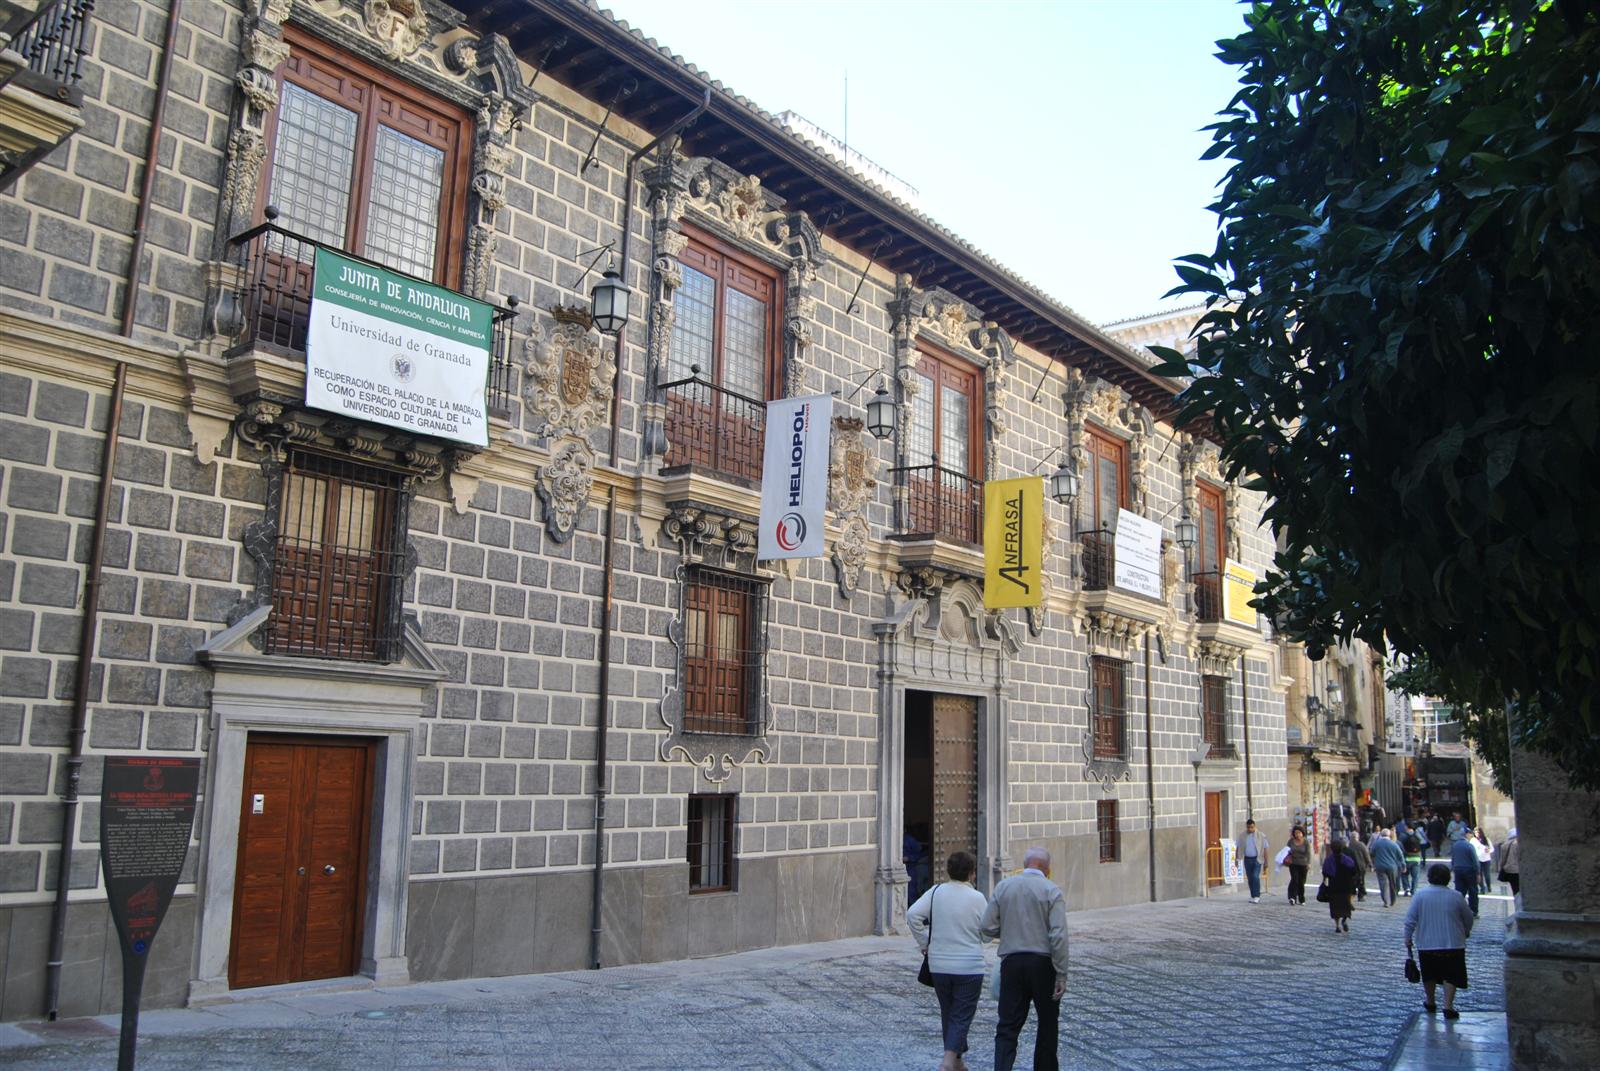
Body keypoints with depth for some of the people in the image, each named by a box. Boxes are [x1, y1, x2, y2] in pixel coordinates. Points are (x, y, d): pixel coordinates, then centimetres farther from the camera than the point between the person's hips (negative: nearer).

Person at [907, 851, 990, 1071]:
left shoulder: (935, 893, -3)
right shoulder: (977, 898, -9)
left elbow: (912, 914, -12)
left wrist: (924, 943, 0)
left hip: (939, 965, 3)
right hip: (970, 967, -3)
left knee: (947, 1013, 19)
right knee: (962, 1016, 3)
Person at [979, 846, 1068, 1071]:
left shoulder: (1003, 887, 3)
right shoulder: (1052, 891, -6)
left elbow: (987, 927, 2)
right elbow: (1058, 936, -13)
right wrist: (1061, 975, -11)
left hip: (1012, 962, 2)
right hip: (1043, 963, -2)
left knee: (1007, 1027, 1)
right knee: (1048, 1023, 17)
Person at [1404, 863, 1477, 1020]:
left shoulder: (1420, 896, -5)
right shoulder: (1456, 896, -5)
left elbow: (1410, 919, -7)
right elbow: (1468, 917, 8)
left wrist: (1408, 938, 5)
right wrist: (1465, 933, 28)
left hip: (1427, 944, 1)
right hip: (1453, 944, -1)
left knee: (1429, 976, 17)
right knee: (1450, 976, 5)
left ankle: (1430, 1002, 30)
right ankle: (1448, 1007, -4)